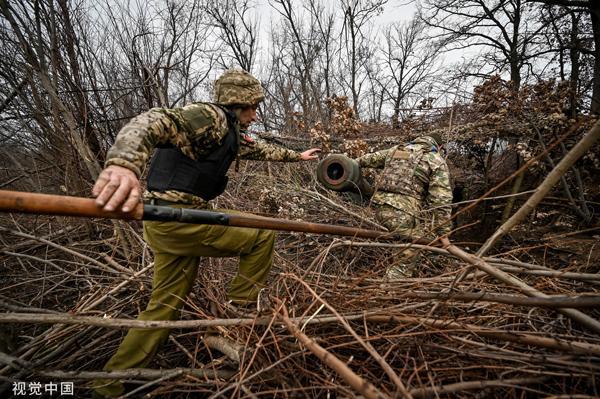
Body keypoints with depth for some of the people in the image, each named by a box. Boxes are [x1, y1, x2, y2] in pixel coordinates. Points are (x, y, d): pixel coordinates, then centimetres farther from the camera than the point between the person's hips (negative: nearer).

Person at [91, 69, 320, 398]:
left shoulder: (230, 132, 19)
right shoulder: (210, 116, -12)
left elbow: (258, 149, 36)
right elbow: (154, 122, -30)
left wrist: (294, 155, 47)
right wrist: (124, 163, -50)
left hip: (170, 224, 10)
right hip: (178, 218, -10)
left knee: (166, 305, 15)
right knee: (262, 235, 0)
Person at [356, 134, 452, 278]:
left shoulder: (397, 149, 20)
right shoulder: (437, 161, 5)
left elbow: (372, 158, 34)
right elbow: (441, 201, -3)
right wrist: (444, 232, 1)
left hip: (381, 209, 7)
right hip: (404, 214, -7)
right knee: (407, 258, 2)